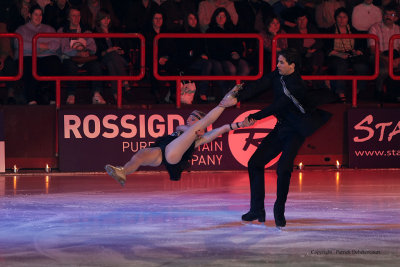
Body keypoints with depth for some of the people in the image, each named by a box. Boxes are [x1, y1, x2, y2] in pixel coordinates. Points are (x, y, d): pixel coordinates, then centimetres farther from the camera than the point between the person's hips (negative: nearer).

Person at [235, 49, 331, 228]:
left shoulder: (297, 86, -24)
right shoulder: (278, 76, -1)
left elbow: (279, 106, -27)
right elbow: (259, 86, -6)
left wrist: (256, 116, -26)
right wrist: (237, 98, -20)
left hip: (296, 132, -8)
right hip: (281, 129, 8)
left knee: (283, 167, -23)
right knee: (255, 162, 3)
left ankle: (279, 211, -6)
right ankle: (257, 210, 11)